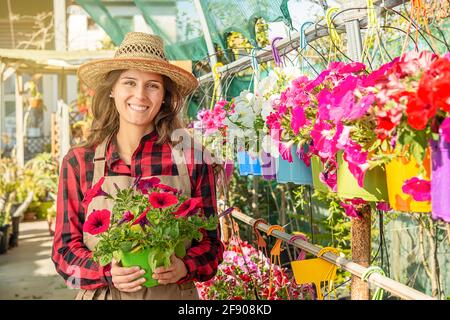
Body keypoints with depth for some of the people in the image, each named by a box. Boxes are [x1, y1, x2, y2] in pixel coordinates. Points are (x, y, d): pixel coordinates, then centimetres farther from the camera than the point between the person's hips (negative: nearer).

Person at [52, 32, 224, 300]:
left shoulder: (192, 160, -7)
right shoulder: (78, 162, -5)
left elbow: (210, 242, -1)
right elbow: (66, 247, -2)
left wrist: (185, 267, -21)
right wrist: (107, 273, -20)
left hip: (174, 293, 0)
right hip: (101, 293, 0)